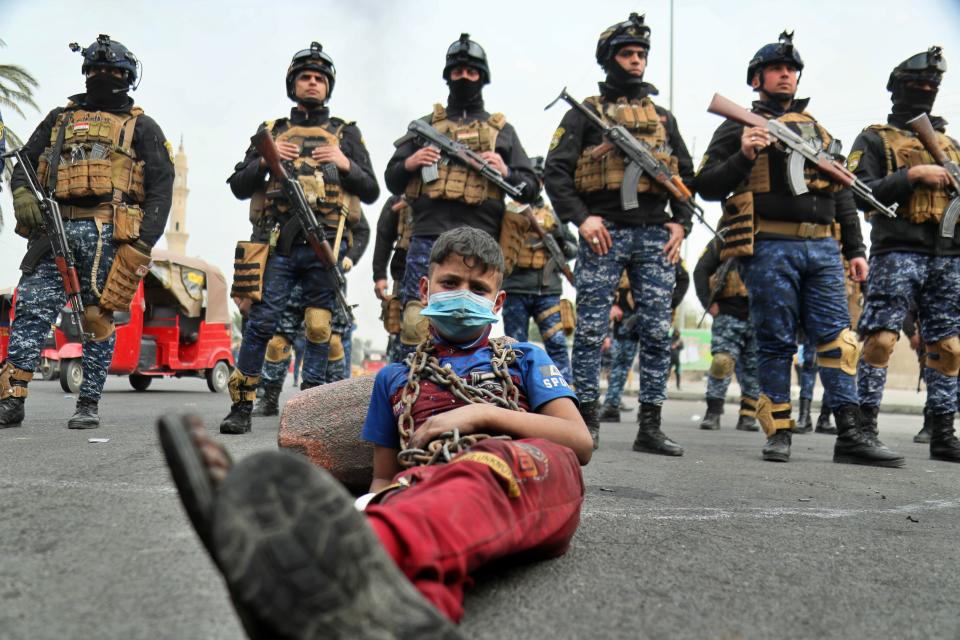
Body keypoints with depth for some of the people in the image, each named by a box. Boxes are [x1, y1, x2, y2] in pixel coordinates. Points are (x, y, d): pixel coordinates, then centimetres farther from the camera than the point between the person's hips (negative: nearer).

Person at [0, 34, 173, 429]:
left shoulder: (141, 128, 13)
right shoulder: (59, 119, 24)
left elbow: (161, 187, 4)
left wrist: (144, 243, -9)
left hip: (107, 233, -3)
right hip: (54, 229, 3)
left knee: (98, 317, -3)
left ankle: (89, 404, 4)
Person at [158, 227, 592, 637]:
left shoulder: (524, 360, 26)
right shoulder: (396, 379, 32)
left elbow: (580, 443, 13)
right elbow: (384, 477, 28)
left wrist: (483, 414, 1)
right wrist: (385, 500, 2)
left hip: (532, 484, -1)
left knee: (495, 463, -39)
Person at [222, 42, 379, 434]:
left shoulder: (346, 133, 17)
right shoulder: (271, 132, 18)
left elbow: (371, 192, 12)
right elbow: (238, 187, 14)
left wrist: (345, 165, -6)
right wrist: (265, 160, -3)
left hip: (324, 244, 0)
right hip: (277, 243, 0)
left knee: (319, 328, 1)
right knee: (260, 323, -5)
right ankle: (242, 406, 2)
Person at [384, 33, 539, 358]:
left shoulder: (501, 129, 20)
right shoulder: (426, 125, 21)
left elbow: (531, 188, 15)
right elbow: (392, 180, 20)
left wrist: (506, 173, -5)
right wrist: (409, 164, -2)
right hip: (427, 238, 0)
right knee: (415, 324, -6)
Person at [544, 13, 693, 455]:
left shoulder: (662, 116, 21)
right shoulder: (586, 113, 9)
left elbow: (687, 175, 20)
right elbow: (555, 172, 0)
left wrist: (680, 222, 6)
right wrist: (580, 218, -13)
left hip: (655, 235, 4)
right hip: (604, 234, -3)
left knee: (657, 332, 1)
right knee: (591, 330, -3)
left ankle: (650, 427, 6)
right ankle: (588, 421, 6)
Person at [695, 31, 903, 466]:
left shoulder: (817, 129, 24)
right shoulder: (739, 128, 8)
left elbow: (841, 193, 24)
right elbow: (706, 186, 0)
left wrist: (855, 248, 16)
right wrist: (743, 156, -16)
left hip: (822, 249, 5)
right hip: (770, 249, -5)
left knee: (838, 338, -2)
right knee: (776, 343, -2)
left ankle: (851, 435, 0)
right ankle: (778, 433, 6)